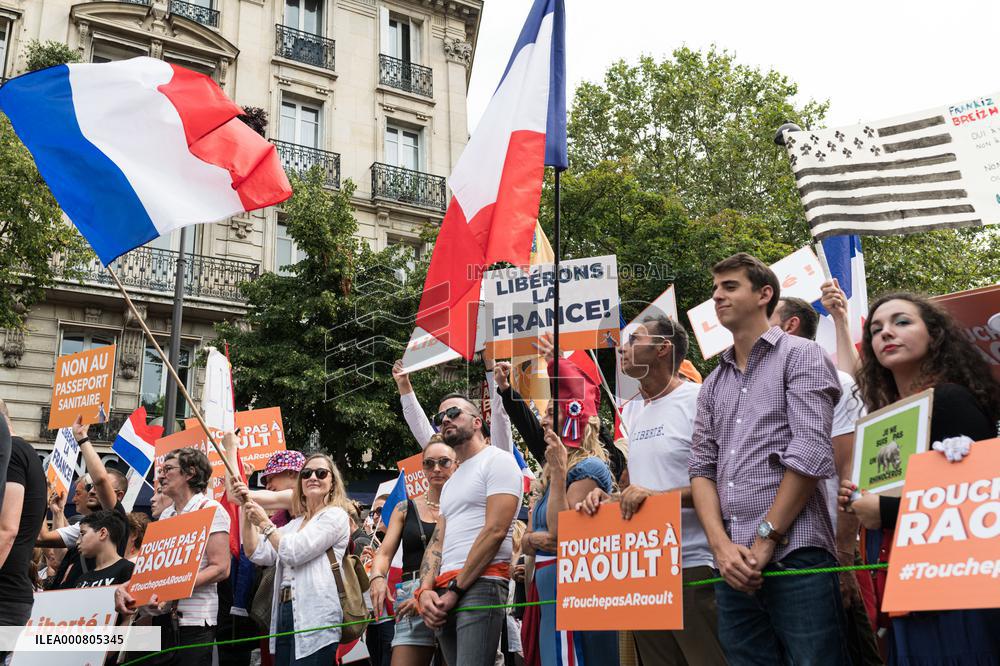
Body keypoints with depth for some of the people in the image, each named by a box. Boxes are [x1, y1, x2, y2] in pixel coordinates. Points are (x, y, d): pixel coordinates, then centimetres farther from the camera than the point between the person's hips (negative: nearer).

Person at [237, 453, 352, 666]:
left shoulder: (335, 515, -2)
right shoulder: (294, 524, 21)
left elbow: (295, 552, -12)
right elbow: (258, 554, 11)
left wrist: (265, 524, -2)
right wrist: (246, 509, 7)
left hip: (314, 618, -7)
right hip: (283, 615, 7)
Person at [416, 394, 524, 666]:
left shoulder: (497, 460, 0)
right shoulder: (451, 483, 26)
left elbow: (495, 531, -11)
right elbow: (437, 542, 18)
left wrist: (456, 589, -12)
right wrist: (425, 591, -1)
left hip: (480, 584, -8)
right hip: (444, 594, 8)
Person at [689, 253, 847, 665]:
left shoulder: (801, 357, 3)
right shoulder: (713, 383, 20)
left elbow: (810, 456, -8)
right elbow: (701, 467, 11)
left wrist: (765, 542, -10)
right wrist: (721, 545, -5)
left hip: (794, 558, -5)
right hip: (734, 567, 6)